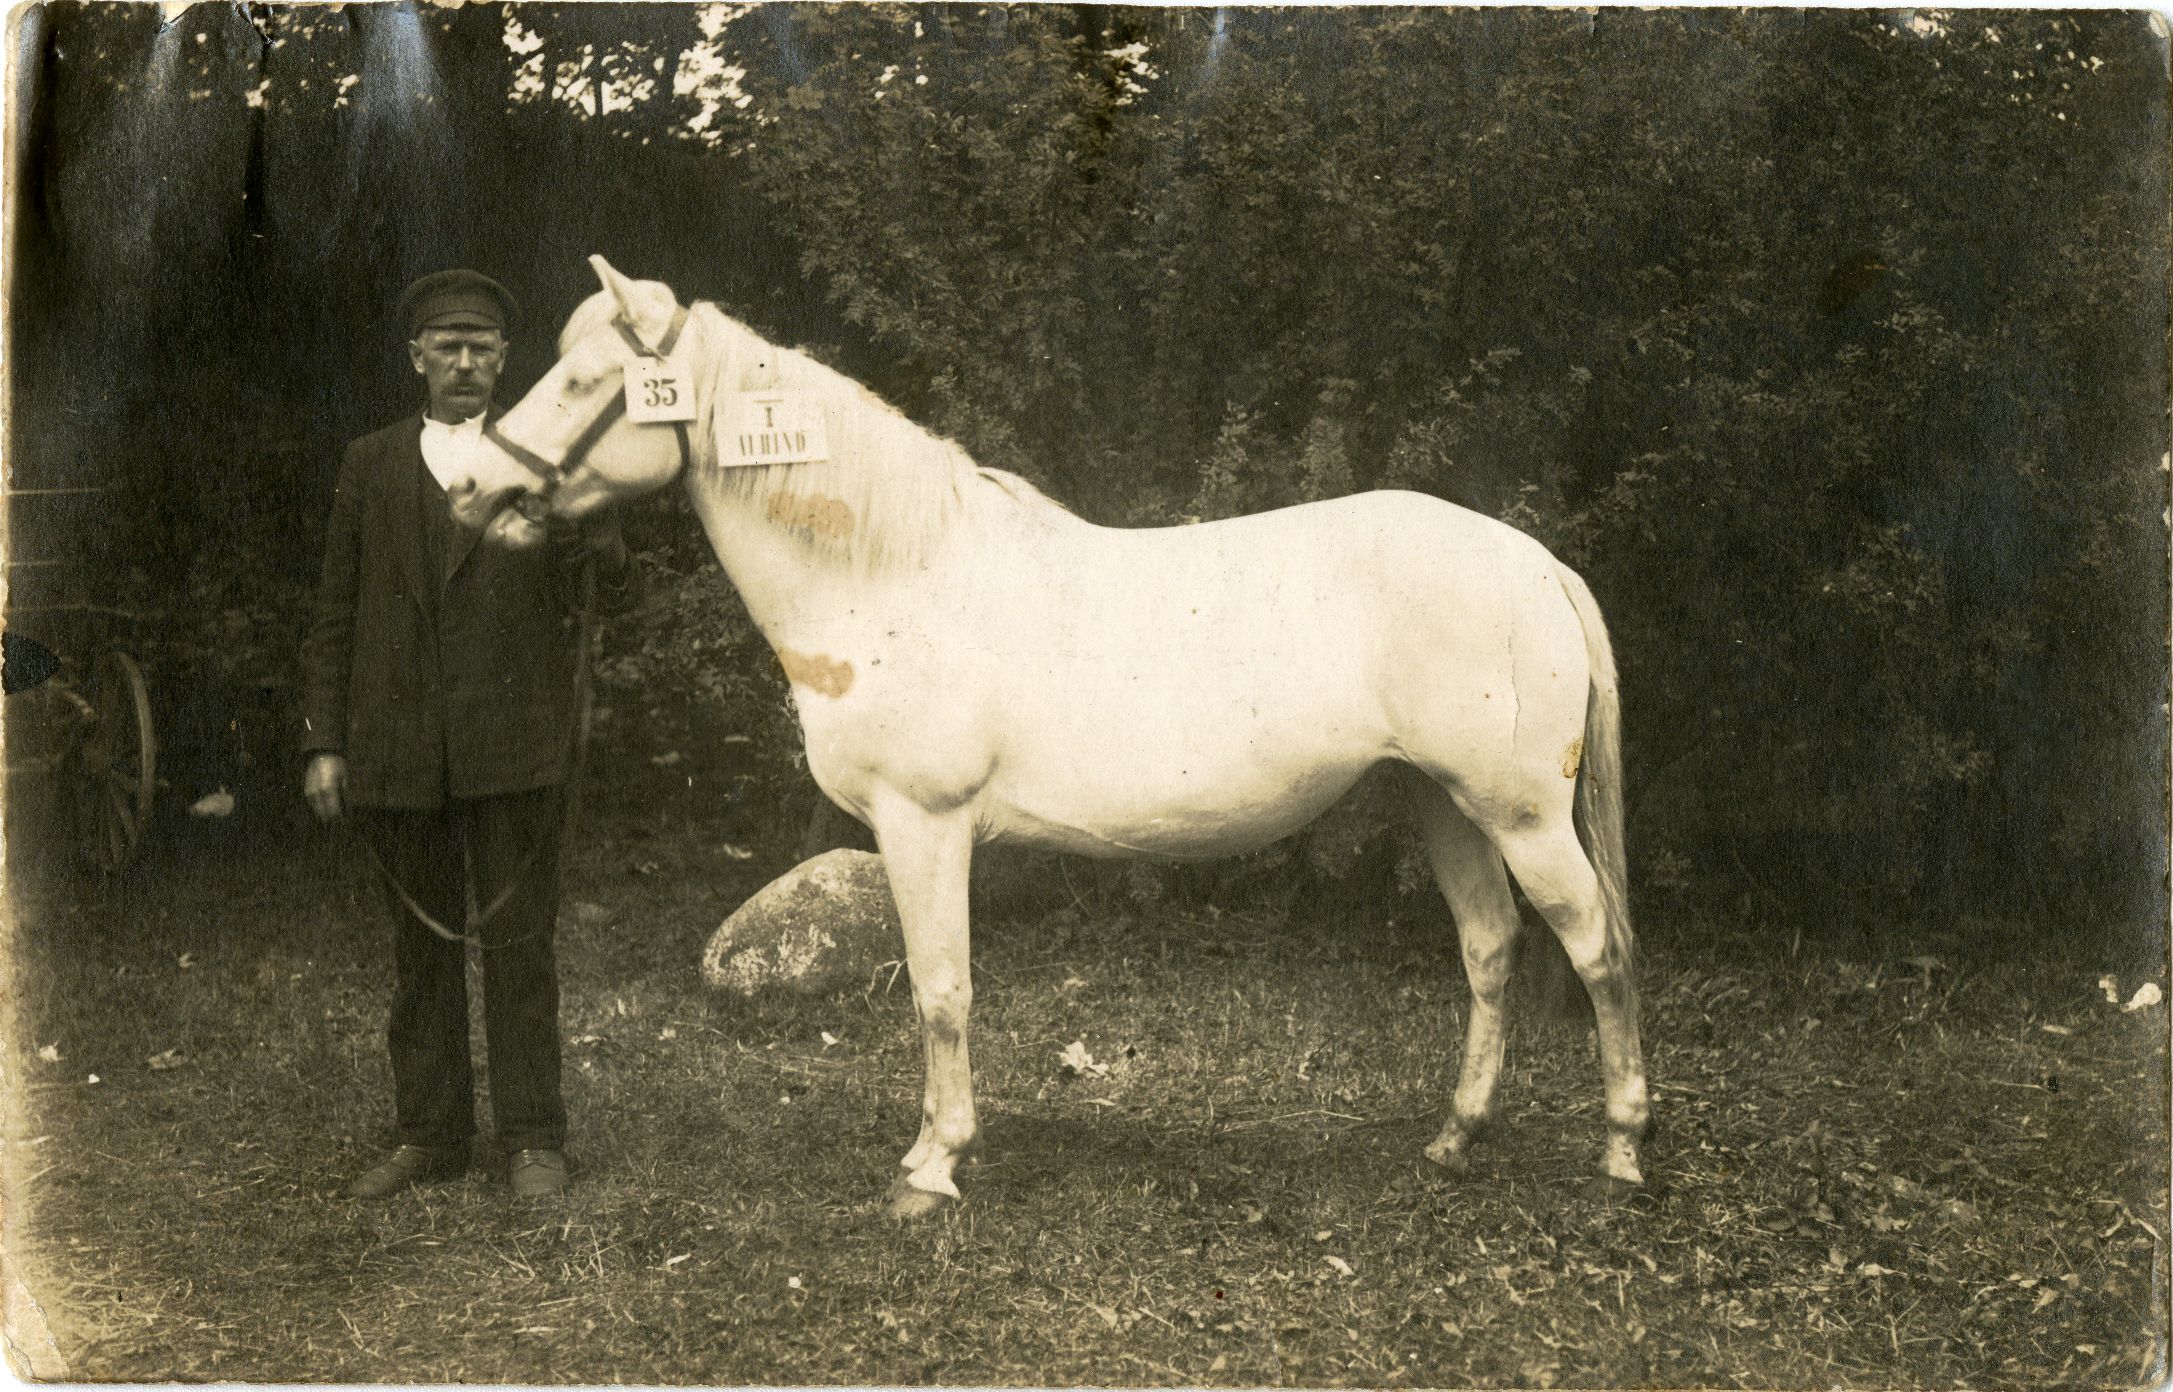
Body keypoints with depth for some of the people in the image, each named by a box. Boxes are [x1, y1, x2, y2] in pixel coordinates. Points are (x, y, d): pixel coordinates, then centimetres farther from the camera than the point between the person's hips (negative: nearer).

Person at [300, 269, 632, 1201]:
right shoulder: (372, 465, 12)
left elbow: (613, 574, -4)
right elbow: (335, 612, 10)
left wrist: (599, 545, -28)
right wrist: (324, 742, 3)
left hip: (515, 739, -2)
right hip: (398, 747, 2)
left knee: (518, 940, 2)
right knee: (420, 946, 10)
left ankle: (533, 1137, 11)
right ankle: (429, 1135, 20)